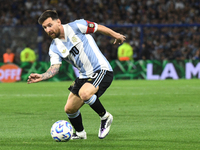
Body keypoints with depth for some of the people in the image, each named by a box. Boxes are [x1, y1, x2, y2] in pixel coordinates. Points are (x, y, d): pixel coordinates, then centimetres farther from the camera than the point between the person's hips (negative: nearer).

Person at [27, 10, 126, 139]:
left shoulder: (76, 27, -11)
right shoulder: (54, 48, 3)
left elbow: (99, 28, 0)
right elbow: (55, 68, -10)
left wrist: (116, 36, 7)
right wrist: (42, 76, -29)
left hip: (101, 70, -7)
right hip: (84, 76, 7)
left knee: (84, 93, -33)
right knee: (69, 109, 5)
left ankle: (105, 117, -9)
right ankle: (80, 133, 34)